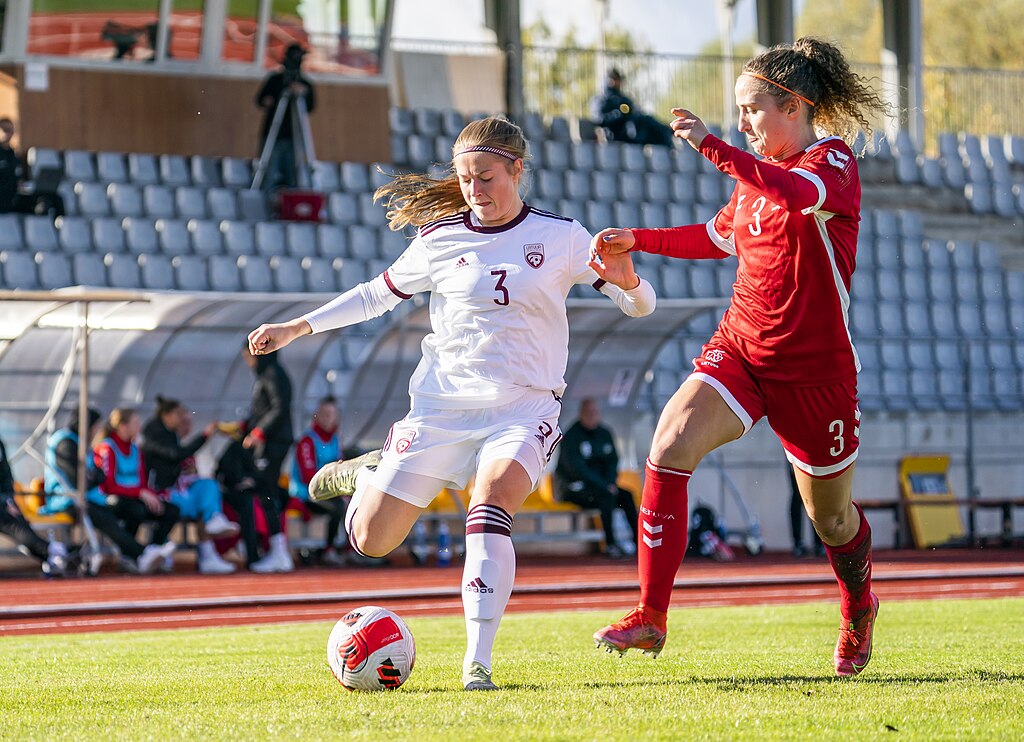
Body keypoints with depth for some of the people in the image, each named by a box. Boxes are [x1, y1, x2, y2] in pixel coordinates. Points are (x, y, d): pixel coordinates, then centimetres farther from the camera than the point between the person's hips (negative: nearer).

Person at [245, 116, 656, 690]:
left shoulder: (560, 238, 0)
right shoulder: (440, 240, 4)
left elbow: (641, 304, 0)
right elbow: (378, 294, 18)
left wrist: (626, 280, -24)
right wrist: (299, 327, 12)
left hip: (523, 407, -2)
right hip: (440, 406, 2)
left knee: (492, 497, -33)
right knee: (370, 540, 1)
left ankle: (478, 663, -32)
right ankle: (370, 474, 39)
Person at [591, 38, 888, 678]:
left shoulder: (833, 162, -11)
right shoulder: (759, 173, 11)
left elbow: (797, 193, -35)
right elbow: (719, 236, 30)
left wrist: (712, 147, -34)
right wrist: (638, 240, 19)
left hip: (815, 369, -5)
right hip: (739, 350, 5)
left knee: (831, 516, 11)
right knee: (669, 447, -21)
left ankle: (860, 609, 45)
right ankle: (651, 618, -22)